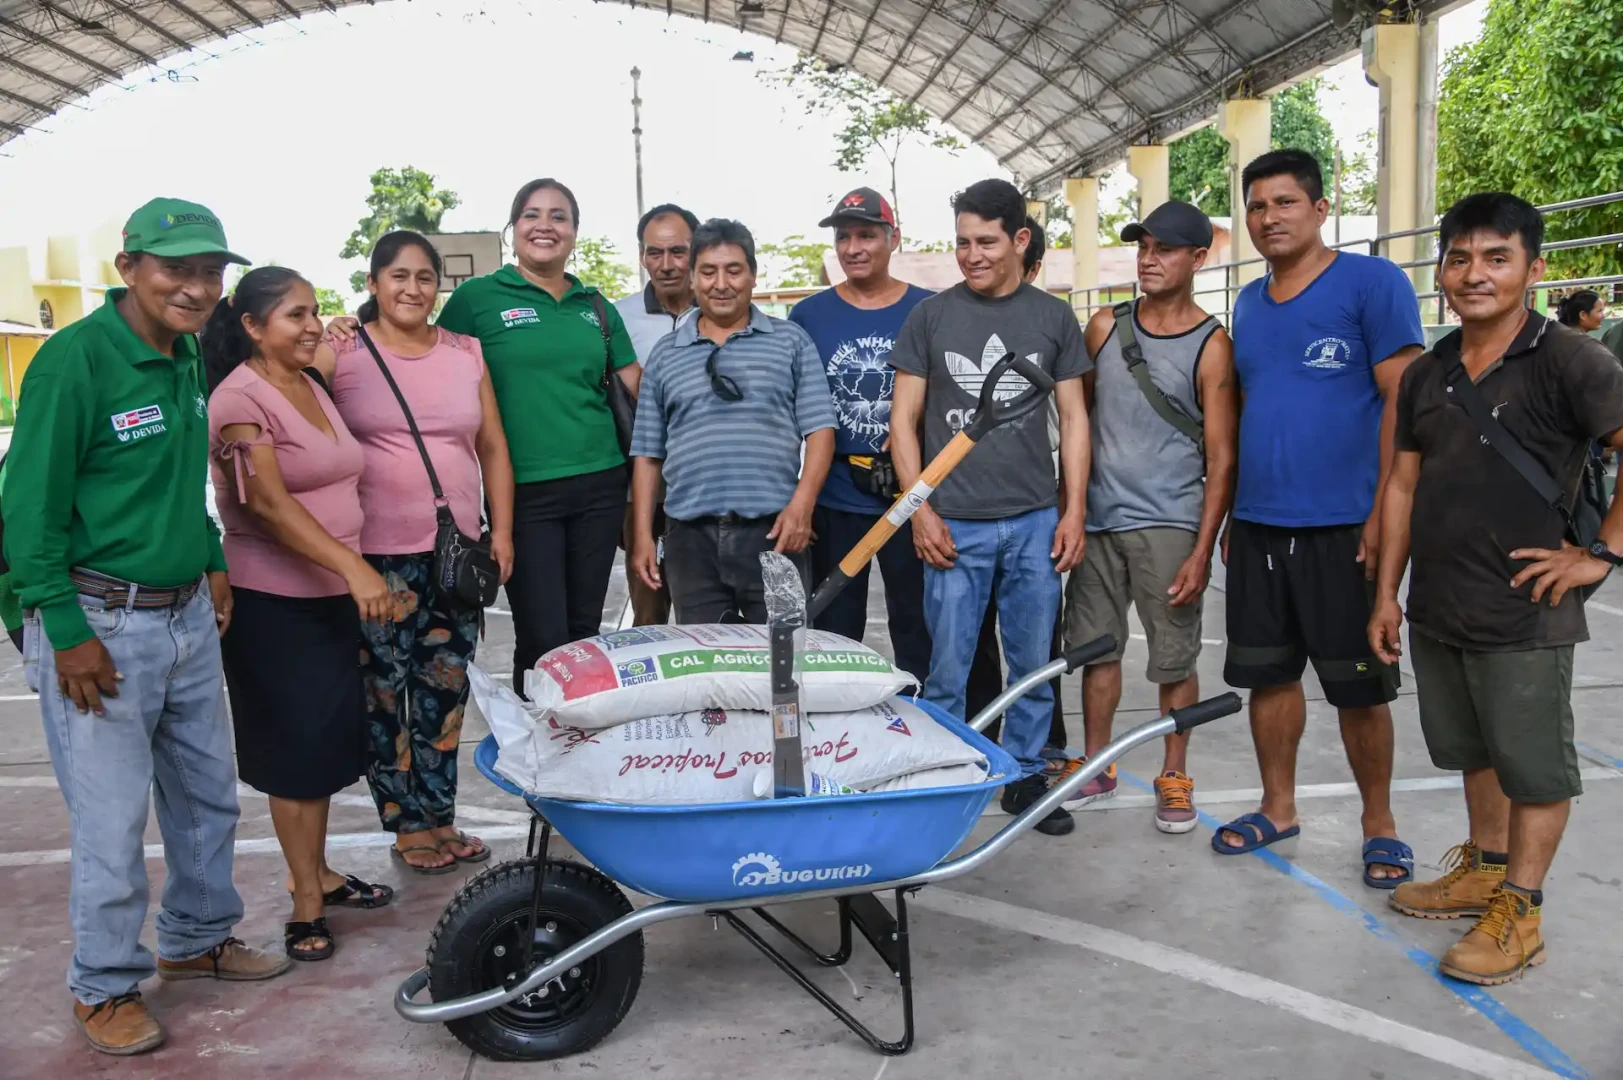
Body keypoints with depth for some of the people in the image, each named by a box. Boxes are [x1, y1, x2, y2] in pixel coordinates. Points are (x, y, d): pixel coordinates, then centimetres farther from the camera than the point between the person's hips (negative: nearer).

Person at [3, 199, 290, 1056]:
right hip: (101, 624, -8)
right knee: (111, 824, 3)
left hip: (188, 618, 8)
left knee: (207, 796, 18)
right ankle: (104, 988, 23)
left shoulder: (186, 360, 7)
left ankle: (198, 940, 38)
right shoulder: (76, 358, -16)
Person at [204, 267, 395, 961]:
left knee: (328, 739, 14)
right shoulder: (240, 399, -14)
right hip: (273, 603, -7)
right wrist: (354, 567, -33)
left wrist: (357, 577, 16)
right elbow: (269, 503, -25)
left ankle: (317, 871, 29)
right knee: (297, 747, 0)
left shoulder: (312, 388, 11)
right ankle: (306, 901, 12)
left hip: (331, 595, 8)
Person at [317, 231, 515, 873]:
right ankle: (406, 826, 17)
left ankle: (439, 818, 24)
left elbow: (493, 448, 13)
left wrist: (501, 531, 7)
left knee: (445, 692, 11)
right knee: (383, 692, 2)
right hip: (376, 555, -3)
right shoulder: (339, 353, -1)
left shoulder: (466, 353, 10)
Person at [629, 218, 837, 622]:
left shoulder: (791, 341, 7)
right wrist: (643, 533, 6)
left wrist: (802, 504, -12)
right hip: (690, 536, 2)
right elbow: (647, 452, 13)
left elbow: (819, 429, 2)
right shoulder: (665, 355, 13)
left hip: (774, 530, -2)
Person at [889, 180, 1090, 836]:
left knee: (1033, 664, 9)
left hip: (1035, 523, 2)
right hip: (954, 526, -1)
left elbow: (1073, 418, 9)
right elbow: (904, 419, 4)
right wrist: (920, 511, -4)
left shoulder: (1052, 317, 7)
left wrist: (1074, 511, 2)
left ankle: (1025, 776, 24)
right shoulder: (931, 316, 3)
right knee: (946, 670, 3)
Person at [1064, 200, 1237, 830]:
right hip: (1097, 519, 4)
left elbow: (1221, 459, -6)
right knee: (1096, 646, 11)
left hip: (1167, 525, -4)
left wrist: (1202, 552, -11)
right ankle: (1096, 765, 26)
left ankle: (1174, 777, 20)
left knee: (1174, 659, 4)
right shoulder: (1104, 327, 7)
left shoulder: (1211, 346, -4)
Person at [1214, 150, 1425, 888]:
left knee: (1358, 685, 5)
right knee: (1267, 674, 12)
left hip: (1343, 527, -5)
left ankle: (1379, 825, 21)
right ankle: (1278, 808, 27)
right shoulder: (1248, 302, 12)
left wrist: (1384, 515, -14)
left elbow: (1402, 402, -9)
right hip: (1257, 526, 6)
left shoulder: (1371, 282, -6)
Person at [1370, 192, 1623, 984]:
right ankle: (1484, 869, 37)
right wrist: (1387, 594, 10)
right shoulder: (1426, 376, 9)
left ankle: (1518, 912, 18)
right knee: (1472, 751, 20)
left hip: (1524, 616, -6)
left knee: (1532, 766, 6)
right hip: (1436, 612, 7)